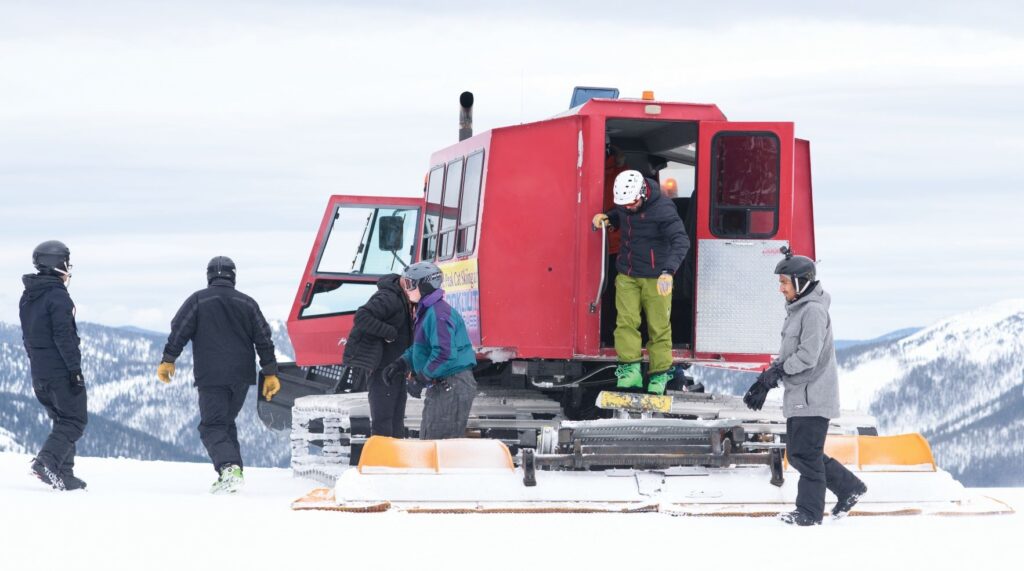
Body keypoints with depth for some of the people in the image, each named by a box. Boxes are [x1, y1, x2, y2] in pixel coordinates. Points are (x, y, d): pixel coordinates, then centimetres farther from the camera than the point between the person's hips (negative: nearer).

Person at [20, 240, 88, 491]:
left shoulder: (27, 298, 13)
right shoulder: (58, 296, -15)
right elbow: (64, 336, -20)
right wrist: (75, 369, -18)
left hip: (39, 373, 8)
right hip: (61, 371, -8)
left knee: (62, 420, 16)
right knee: (75, 421, -3)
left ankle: (64, 474, 10)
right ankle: (46, 461, -21)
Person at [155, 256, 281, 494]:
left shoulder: (198, 300, -2)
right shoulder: (247, 303, 9)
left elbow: (179, 331, -5)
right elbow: (264, 340, 9)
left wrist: (168, 360, 3)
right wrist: (270, 373, 12)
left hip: (211, 377, -4)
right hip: (241, 376, 4)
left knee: (212, 426, -5)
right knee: (227, 422, 19)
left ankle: (229, 467, -30)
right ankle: (231, 473, 12)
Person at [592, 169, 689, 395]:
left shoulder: (663, 209, -19)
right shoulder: (624, 203, 2)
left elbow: (681, 241, -28)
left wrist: (668, 272, -41)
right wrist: (607, 218, 4)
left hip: (655, 278, -5)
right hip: (627, 275, 5)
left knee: (659, 327, 0)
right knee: (626, 321, -8)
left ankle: (659, 376, 9)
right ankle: (630, 370, -7)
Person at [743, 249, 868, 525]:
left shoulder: (814, 310, -15)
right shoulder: (796, 310, 17)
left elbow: (808, 356, -21)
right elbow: (786, 354, 22)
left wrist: (777, 371, -14)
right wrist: (764, 382, 15)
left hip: (813, 397, -10)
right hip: (798, 397, 10)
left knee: (806, 453, -6)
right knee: (797, 453, 12)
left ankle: (809, 511, 0)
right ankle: (849, 488, 21)